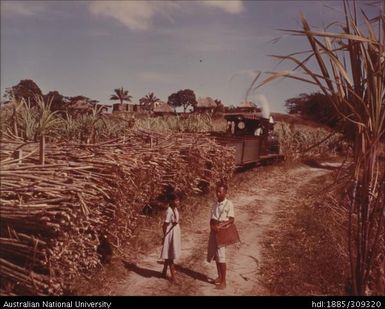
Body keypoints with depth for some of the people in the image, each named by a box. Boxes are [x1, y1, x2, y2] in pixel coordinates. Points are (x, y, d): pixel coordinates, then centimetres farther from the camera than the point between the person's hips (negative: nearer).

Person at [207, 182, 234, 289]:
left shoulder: (228, 204, -10)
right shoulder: (215, 203, 8)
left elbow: (231, 220, -13)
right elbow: (212, 218, 11)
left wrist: (220, 226, -22)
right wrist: (212, 226, -8)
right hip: (213, 231, 6)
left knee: (221, 256, -6)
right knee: (215, 255, 13)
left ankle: (223, 281, 3)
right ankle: (219, 277, 27)